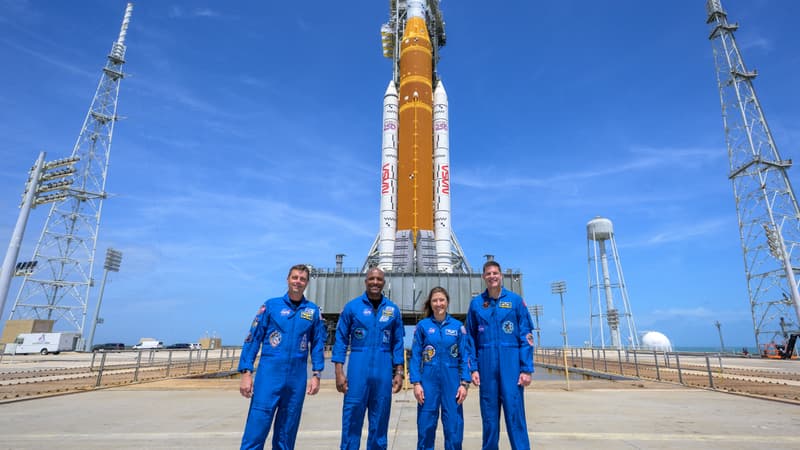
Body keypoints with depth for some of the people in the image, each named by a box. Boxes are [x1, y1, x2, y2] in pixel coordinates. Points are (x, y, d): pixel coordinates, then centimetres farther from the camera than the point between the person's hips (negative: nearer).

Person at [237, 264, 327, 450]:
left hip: (297, 378, 2)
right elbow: (252, 339, 0)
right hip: (269, 374, -2)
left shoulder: (313, 311, 5)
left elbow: (318, 344, 8)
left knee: (287, 432, 13)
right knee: (256, 429, -2)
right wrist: (246, 372, -6)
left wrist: (316, 375, 2)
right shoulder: (271, 305, 0)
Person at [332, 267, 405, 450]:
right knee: (352, 416, 2)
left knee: (380, 419, 11)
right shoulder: (352, 306, -1)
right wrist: (339, 371, -5)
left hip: (383, 370, 2)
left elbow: (397, 343, 8)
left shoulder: (393, 309, 5)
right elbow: (341, 339, 0)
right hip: (358, 367, -2)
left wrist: (399, 372, 3)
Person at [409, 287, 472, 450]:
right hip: (428, 380, 0)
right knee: (426, 426, 7)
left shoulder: (458, 326, 3)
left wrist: (464, 383, -3)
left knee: (454, 427, 5)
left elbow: (465, 357, 3)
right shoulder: (422, 326, 0)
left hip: (451, 380, 1)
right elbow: (415, 356, 0)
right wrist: (416, 383, -6)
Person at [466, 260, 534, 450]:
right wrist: (473, 368, 2)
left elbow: (526, 337, 0)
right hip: (486, 364, 2)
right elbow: (470, 339, 9)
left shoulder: (516, 300, 2)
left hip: (511, 363, -2)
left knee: (515, 413, -1)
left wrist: (526, 369, -5)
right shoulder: (476, 303, 6)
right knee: (489, 414, 10)